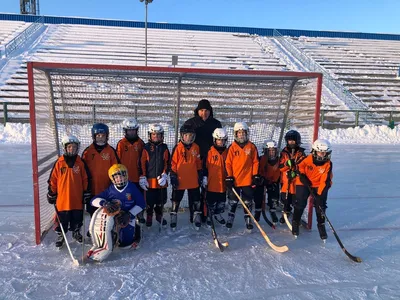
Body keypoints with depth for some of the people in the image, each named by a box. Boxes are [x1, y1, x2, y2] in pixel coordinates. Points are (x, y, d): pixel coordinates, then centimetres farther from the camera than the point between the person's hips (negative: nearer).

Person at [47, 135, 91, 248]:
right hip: (62, 199, -1)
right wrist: (51, 194, 2)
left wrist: (86, 193, 3)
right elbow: (52, 180, 1)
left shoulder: (81, 163, -1)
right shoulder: (59, 163, -4)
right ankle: (60, 235, 29)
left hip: (77, 199, 1)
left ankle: (76, 232, 37)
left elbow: (86, 179, 4)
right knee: (62, 219, 10)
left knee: (77, 219, 15)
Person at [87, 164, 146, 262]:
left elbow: (141, 204, -6)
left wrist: (130, 214, -17)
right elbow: (94, 200, -9)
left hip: (127, 218, -3)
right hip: (113, 216, 3)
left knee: (125, 245, -1)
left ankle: (135, 232, 27)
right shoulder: (110, 190, -5)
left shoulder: (132, 188, -9)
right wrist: (104, 203, -31)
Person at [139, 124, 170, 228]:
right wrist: (142, 177, -7)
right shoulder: (146, 148, -2)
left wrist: (164, 175, -7)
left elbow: (167, 163, 4)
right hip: (150, 180, -2)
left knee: (161, 200, 12)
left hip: (161, 180, 2)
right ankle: (149, 216, 27)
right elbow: (142, 163, -3)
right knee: (149, 201, 6)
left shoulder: (164, 148, 5)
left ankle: (159, 215, 33)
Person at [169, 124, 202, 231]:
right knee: (176, 200, 12)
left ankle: (196, 217, 25)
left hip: (193, 181, 3)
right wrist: (173, 177, -9)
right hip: (180, 180, -2)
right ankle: (173, 217, 26)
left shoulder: (196, 147, 2)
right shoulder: (178, 147, -8)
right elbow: (173, 163, -7)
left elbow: (198, 163, 10)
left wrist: (200, 175, 9)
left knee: (195, 200, 11)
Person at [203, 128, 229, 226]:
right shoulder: (210, 152, -7)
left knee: (222, 201, 16)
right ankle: (208, 216, 22)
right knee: (211, 202, 7)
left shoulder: (227, 152, 4)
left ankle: (218, 214, 36)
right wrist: (204, 178, -8)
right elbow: (205, 166, -5)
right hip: (211, 183, -4)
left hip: (223, 183, 4)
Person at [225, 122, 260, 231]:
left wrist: (256, 176, 0)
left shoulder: (252, 147, 0)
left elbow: (255, 162, 4)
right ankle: (230, 218, 26)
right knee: (233, 201, 12)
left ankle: (248, 219, 24)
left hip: (248, 180, 1)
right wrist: (229, 177, -6)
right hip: (234, 180, 0)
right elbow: (228, 163, -2)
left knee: (248, 202, 10)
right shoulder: (232, 147, -3)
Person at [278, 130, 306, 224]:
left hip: (297, 180, -1)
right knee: (285, 199, 9)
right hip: (286, 180, 1)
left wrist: (296, 171, -18)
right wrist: (288, 164, -19)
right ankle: (286, 212, 32)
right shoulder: (284, 153, 4)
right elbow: (280, 167, -2)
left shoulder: (301, 153, 2)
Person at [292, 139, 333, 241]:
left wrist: (320, 194, -23)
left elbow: (325, 181, -17)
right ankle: (295, 222, 14)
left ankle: (321, 225, 14)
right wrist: (303, 177, -14)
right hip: (304, 183, -1)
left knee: (320, 205, -7)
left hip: (319, 186, 1)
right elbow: (299, 168, -1)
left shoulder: (328, 164, -14)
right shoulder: (308, 159, -16)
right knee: (300, 203, -6)